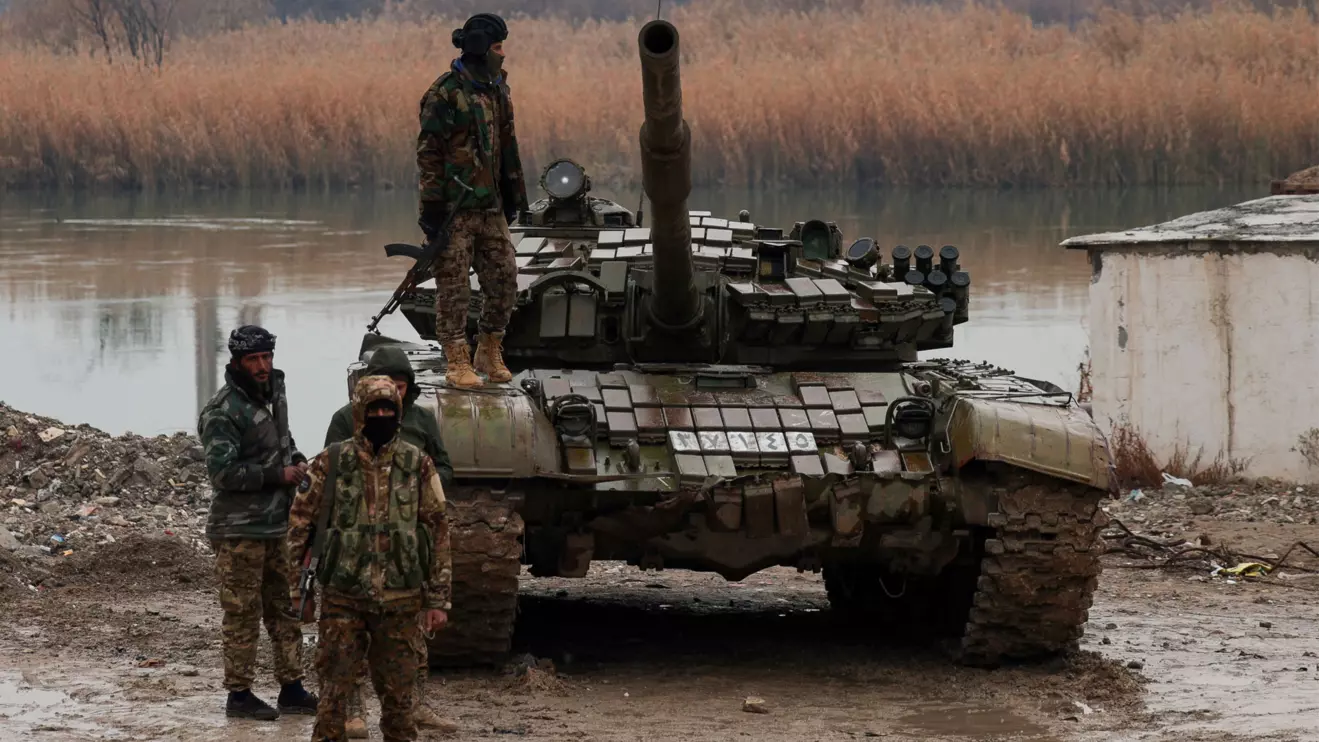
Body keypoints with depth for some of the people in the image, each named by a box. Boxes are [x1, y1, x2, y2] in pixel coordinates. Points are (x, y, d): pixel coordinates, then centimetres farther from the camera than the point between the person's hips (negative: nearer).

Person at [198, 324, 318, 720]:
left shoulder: (272, 393, 10)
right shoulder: (223, 413, -18)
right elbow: (222, 472, -24)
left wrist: (297, 461, 7)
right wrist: (277, 475, -19)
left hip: (278, 525, 8)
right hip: (240, 530, -8)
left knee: (285, 609, 12)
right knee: (243, 614, -2)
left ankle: (292, 690, 19)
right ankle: (239, 695, 5)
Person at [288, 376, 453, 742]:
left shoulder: (418, 465, 1)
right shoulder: (330, 463, -2)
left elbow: (438, 533, 4)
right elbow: (300, 526, 4)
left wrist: (438, 599, 1)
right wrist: (301, 590, 3)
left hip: (400, 601, 1)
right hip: (342, 598, -1)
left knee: (397, 694, 8)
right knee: (333, 690, -1)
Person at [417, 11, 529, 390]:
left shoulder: (496, 91, 13)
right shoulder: (446, 93, -11)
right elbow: (428, 152, -12)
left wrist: (513, 198, 21)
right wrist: (432, 208, -16)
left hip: (490, 207, 7)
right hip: (455, 208, -7)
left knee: (504, 280, 7)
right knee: (453, 287, -2)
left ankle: (490, 354, 20)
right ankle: (457, 363, 1)